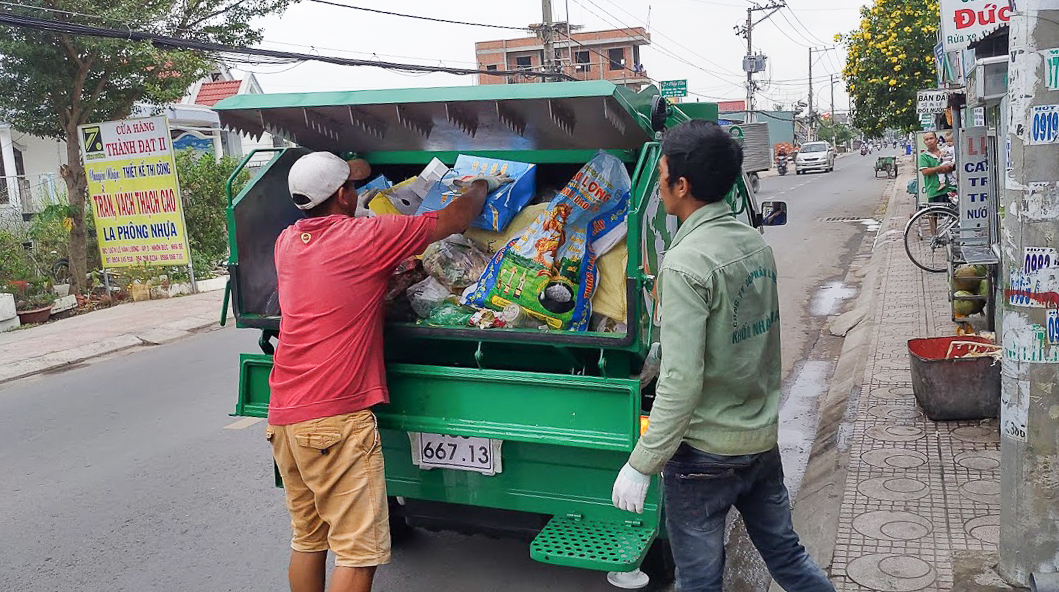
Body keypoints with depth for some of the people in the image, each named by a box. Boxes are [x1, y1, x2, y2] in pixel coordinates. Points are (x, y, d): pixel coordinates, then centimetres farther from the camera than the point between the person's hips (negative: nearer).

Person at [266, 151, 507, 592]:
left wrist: (347, 176, 45)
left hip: (282, 416, 8)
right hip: (336, 417, -8)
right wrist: (482, 186, 23)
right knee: (358, 552, -2)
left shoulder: (286, 242, 11)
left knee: (307, 539, 18)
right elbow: (454, 221, 3)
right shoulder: (366, 235, -8)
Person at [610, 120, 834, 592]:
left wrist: (641, 464, -21)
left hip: (706, 450, -7)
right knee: (785, 553, 23)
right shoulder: (756, 245, 3)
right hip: (763, 437, 8)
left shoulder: (687, 261, -22)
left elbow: (681, 381, -26)